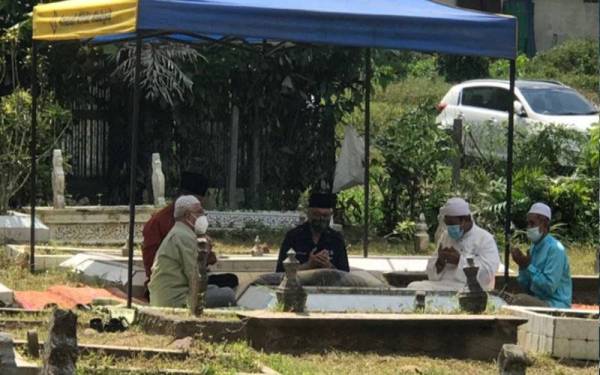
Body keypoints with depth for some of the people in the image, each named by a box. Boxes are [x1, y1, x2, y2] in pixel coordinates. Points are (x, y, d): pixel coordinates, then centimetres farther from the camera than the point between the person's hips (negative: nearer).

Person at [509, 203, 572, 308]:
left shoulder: (555, 249, -14)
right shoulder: (534, 247, 12)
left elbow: (549, 287, -21)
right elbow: (527, 287, 13)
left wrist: (528, 266, -17)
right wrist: (522, 266, -3)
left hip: (555, 305, -9)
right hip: (538, 301, 9)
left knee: (520, 300, -29)